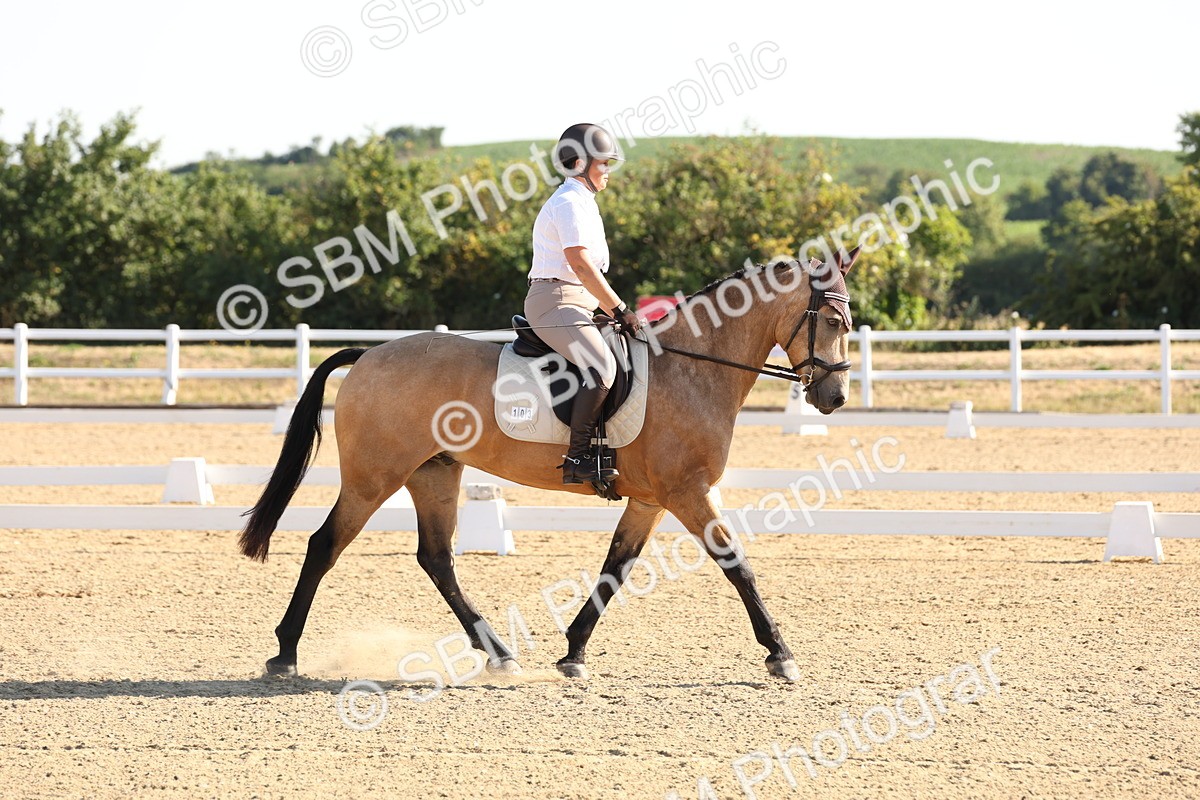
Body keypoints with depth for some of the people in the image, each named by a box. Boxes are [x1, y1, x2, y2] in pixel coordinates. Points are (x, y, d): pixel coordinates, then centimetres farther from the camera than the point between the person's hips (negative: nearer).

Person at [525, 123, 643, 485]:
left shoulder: (582, 203, 21)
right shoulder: (569, 203, -11)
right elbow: (581, 265, -20)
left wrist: (614, 311, 18)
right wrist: (620, 310, -17)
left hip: (575, 303, 11)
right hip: (556, 301, -11)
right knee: (602, 366, -27)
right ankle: (576, 459, -31)